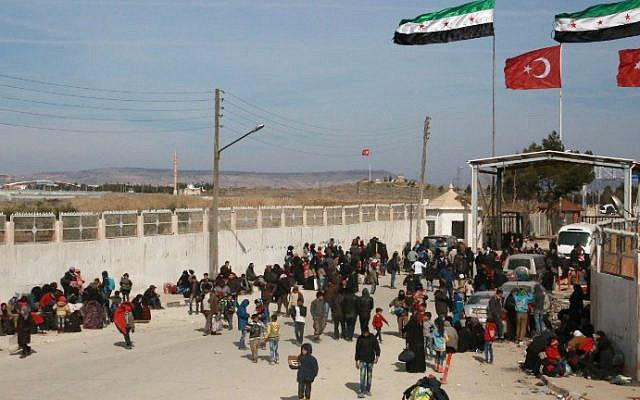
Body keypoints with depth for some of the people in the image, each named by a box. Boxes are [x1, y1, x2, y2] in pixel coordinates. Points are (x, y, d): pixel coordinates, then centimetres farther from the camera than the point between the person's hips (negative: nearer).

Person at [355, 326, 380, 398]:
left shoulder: (372, 338, -3)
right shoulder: (360, 338, -3)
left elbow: (377, 347, 1)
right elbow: (357, 350, 5)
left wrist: (377, 356, -15)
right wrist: (356, 361, 6)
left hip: (371, 360, 1)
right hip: (362, 360, -1)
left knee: (369, 376, 10)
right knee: (362, 375, -12)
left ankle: (368, 390, 24)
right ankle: (361, 392, -12)